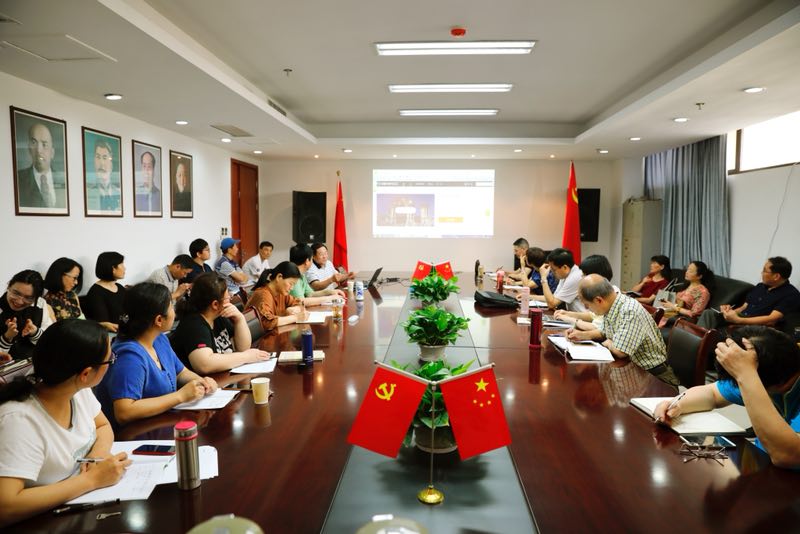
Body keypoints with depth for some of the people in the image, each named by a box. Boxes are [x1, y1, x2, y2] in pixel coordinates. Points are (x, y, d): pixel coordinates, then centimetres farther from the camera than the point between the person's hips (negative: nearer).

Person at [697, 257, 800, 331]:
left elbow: (771, 320, -18)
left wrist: (737, 319, -23)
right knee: (709, 313, -21)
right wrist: (731, 311, -3)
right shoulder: (760, 286, 19)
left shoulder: (790, 294, -6)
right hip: (737, 322, 7)